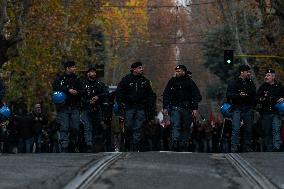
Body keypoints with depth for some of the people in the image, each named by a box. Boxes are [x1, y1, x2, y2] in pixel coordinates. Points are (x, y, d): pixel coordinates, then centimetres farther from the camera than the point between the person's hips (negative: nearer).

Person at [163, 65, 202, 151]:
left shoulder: (190, 82, 5)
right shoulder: (172, 81, 8)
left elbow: (196, 96, 5)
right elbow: (166, 95, 11)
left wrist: (195, 108, -4)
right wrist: (165, 107, 4)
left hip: (187, 108, 1)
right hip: (175, 107, -1)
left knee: (186, 127, 4)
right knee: (175, 126, -15)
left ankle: (183, 146, 10)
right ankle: (175, 144, -24)